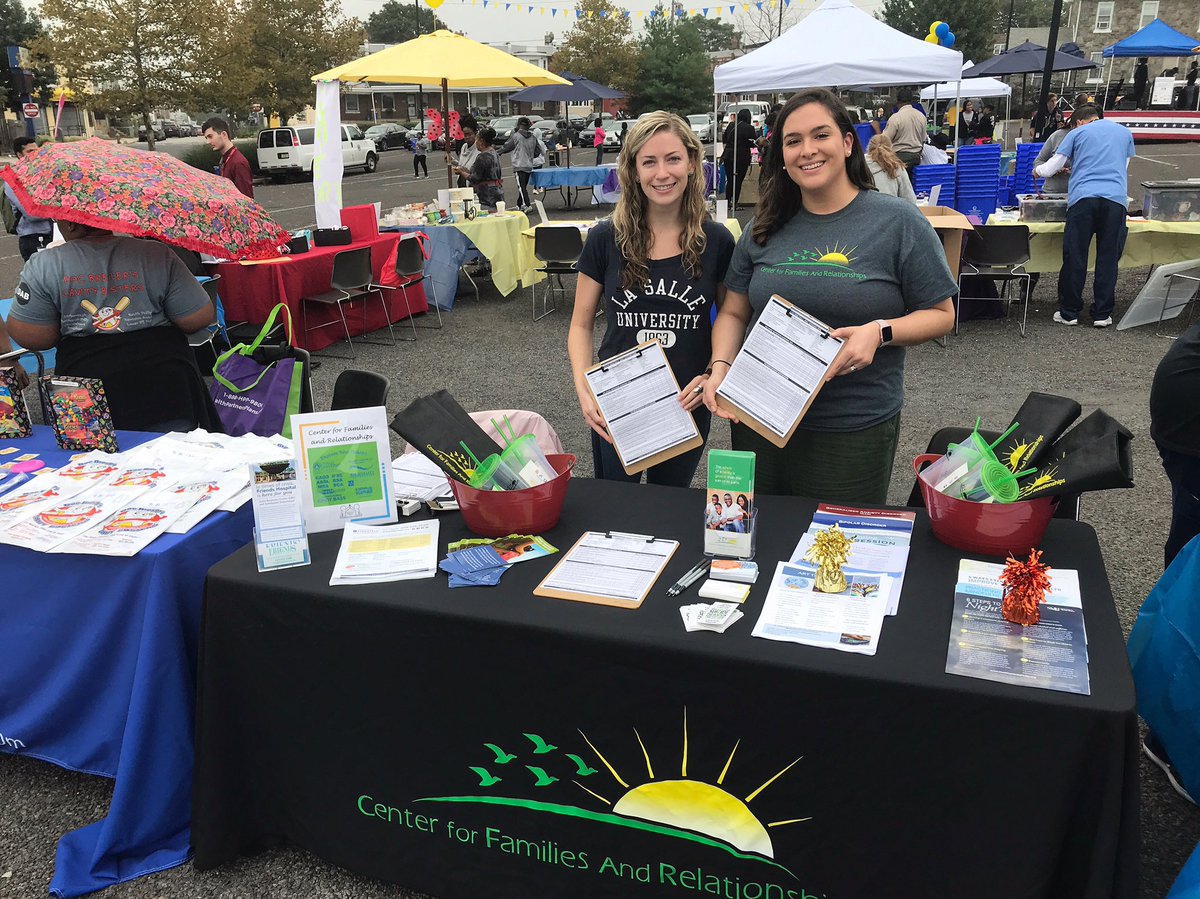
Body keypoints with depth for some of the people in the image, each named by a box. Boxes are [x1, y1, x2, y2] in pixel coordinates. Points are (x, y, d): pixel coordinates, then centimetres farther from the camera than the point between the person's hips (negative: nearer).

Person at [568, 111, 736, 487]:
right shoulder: (605, 239, -5)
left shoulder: (716, 241, -5)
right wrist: (583, 391, -13)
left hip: (687, 406, 0)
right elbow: (581, 325, 1)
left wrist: (714, 374, -13)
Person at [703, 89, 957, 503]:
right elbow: (734, 313, 10)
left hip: (854, 432, -3)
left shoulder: (899, 221, -5)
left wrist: (880, 332, -20)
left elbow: (940, 314, -2)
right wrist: (721, 367, -8)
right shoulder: (765, 229, 6)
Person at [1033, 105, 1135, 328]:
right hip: (1115, 199, 2)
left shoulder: (1077, 133, 15)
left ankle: (1069, 313, 7)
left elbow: (1049, 169, 13)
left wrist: (1037, 170, 35)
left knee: (1074, 258, 2)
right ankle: (1102, 314, 9)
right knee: (1108, 258, 6)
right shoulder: (1124, 132, 24)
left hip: (1083, 198, -2)